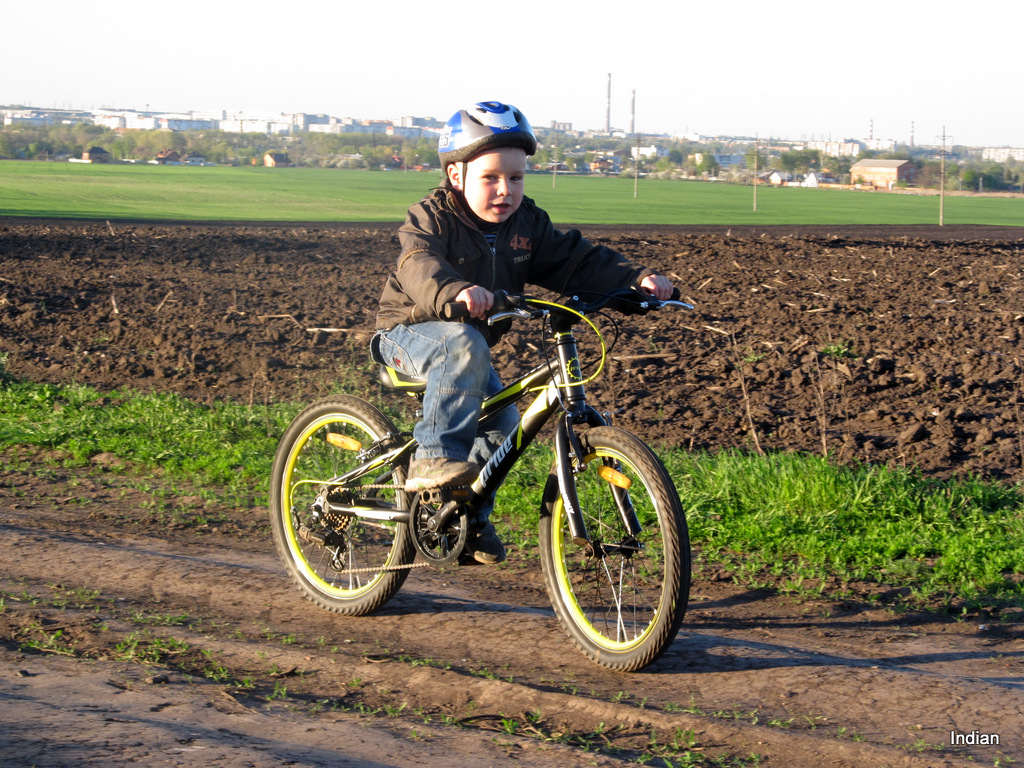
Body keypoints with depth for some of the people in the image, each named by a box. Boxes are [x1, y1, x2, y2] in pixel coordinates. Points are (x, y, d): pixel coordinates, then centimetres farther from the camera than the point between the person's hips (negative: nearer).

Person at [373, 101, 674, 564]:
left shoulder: (526, 223, -2)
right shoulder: (432, 217, -20)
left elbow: (578, 261, -4)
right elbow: (418, 265, -40)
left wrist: (636, 279, -21)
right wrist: (454, 291, -62)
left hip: (470, 342, 7)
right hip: (411, 332, -7)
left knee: (502, 425, -5)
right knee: (465, 344, -36)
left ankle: (471, 521, 15)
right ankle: (433, 457, -34)